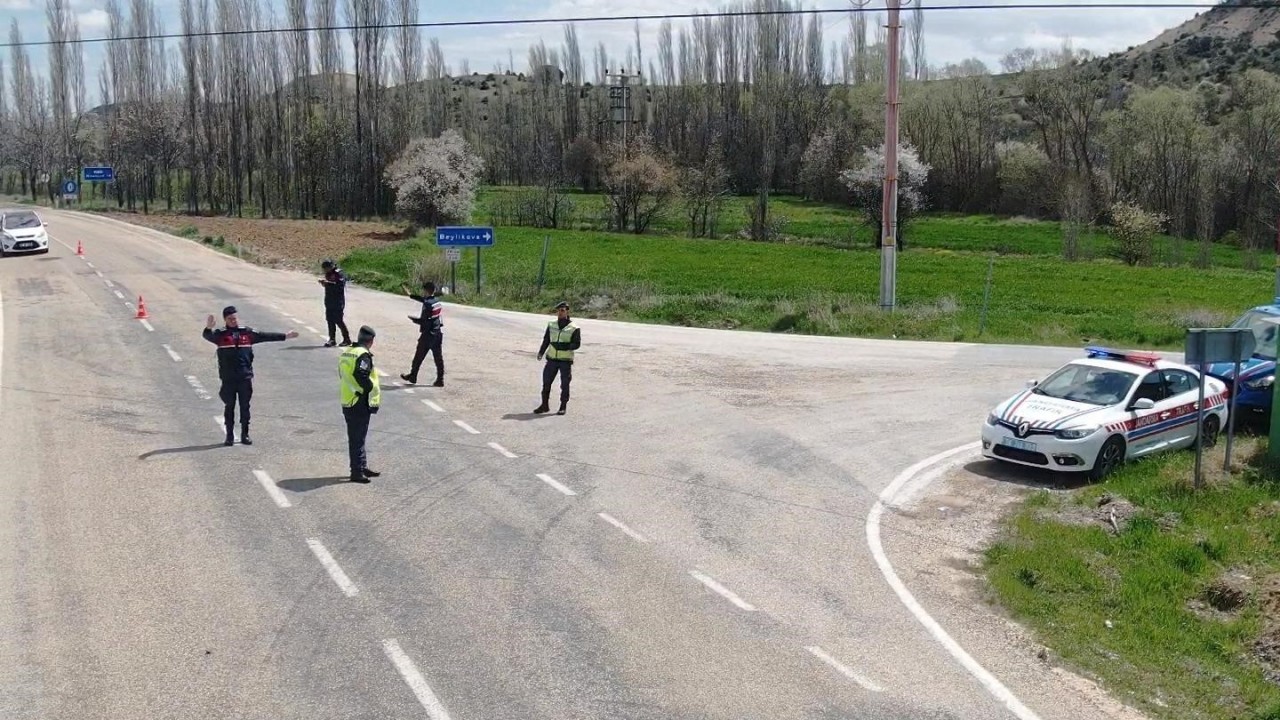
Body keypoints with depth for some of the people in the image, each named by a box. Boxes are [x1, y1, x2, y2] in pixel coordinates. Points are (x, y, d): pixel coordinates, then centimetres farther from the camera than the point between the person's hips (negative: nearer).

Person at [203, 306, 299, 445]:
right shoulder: (220, 335, 0)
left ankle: (245, 435, 16)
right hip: (228, 379, -2)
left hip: (245, 378, 2)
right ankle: (229, 436, 13)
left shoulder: (247, 333, 7)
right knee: (229, 407, 5)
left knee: (245, 407, 7)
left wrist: (285, 336, 13)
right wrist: (208, 328, -40)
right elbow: (208, 336, -17)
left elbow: (265, 336, 11)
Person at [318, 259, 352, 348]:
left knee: (338, 320, -7)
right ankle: (332, 339, 15)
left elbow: (340, 285, -25)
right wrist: (324, 282, 0)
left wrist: (328, 283, -26)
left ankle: (347, 339, 2)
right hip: (329, 301, 9)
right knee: (330, 320, 8)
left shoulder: (339, 274, -14)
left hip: (338, 302, -9)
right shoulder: (329, 274, 13)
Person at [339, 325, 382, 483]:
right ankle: (357, 472, 0)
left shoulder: (346, 353, 13)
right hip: (359, 404, -9)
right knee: (358, 439, -4)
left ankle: (362, 467, 27)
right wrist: (374, 399, -14)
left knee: (356, 437, 17)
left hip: (347, 402, 9)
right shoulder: (363, 355, -17)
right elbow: (363, 379, -26)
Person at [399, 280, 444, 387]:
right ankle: (440, 379, 5)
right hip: (438, 333, 7)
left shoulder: (428, 304, -20)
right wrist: (410, 295, 31)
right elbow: (422, 299, 23)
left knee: (419, 356, 9)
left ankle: (412, 376, 23)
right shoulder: (437, 301, 5)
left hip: (428, 334, -7)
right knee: (438, 357, 7)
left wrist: (413, 319, -6)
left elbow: (424, 321, -21)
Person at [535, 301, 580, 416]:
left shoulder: (573, 328, -5)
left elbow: (577, 344, -8)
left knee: (564, 385, 1)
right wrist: (541, 352, 2)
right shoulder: (551, 325, 8)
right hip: (552, 359, 4)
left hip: (566, 360, -4)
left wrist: (566, 347, -23)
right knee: (546, 382, 5)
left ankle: (563, 407, 12)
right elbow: (546, 340, 14)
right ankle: (544, 405, 16)